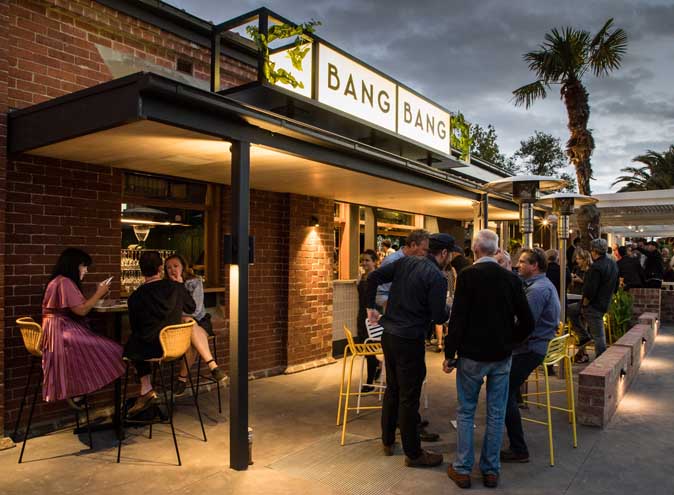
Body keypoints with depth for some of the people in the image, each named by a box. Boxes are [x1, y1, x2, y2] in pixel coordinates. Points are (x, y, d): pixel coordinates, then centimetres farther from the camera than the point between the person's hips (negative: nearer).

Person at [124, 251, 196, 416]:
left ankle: (147, 390, 16)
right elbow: (191, 309, 11)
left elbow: (135, 328, 1)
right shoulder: (177, 287, -8)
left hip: (150, 348, 0)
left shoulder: (135, 297, -12)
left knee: (131, 345, 28)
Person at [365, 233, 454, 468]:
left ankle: (387, 441, 34)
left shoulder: (405, 262, 5)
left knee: (392, 389, 20)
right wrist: (449, 310, 7)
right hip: (409, 340, -7)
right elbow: (439, 317, -14)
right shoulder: (437, 277, -14)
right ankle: (413, 453, 17)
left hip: (389, 334, 7)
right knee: (409, 397, 3)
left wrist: (370, 306, 12)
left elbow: (373, 277, 4)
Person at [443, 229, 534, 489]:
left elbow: (458, 318, -15)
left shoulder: (468, 275, -13)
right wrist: (509, 342, 15)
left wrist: (449, 354, -7)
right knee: (496, 414, 12)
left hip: (472, 355, -3)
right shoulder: (511, 278, -2)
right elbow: (527, 322, 0)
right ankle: (491, 470, 22)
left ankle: (463, 469, 17)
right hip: (501, 356, 3)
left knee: (466, 412, 10)